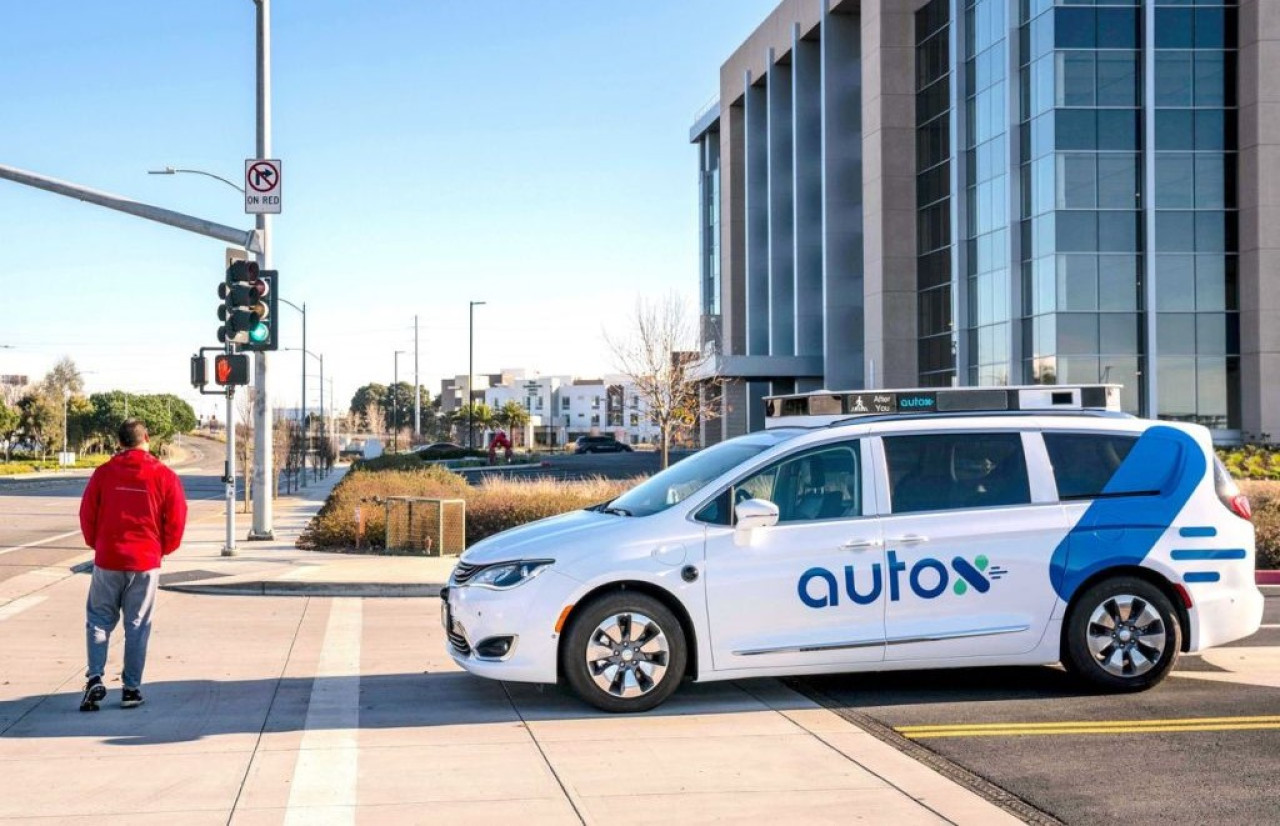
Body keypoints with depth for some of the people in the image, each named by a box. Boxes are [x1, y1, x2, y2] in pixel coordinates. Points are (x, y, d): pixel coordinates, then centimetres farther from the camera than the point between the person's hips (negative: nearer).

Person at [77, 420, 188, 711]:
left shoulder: (104, 473, -2)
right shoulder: (164, 476, -4)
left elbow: (87, 514, 1)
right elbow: (176, 520, -3)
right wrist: (163, 549, 13)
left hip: (108, 560, 0)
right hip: (146, 562, 0)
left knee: (99, 620, 13)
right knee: (137, 626, 8)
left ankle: (95, 678, -2)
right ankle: (132, 689, 9)